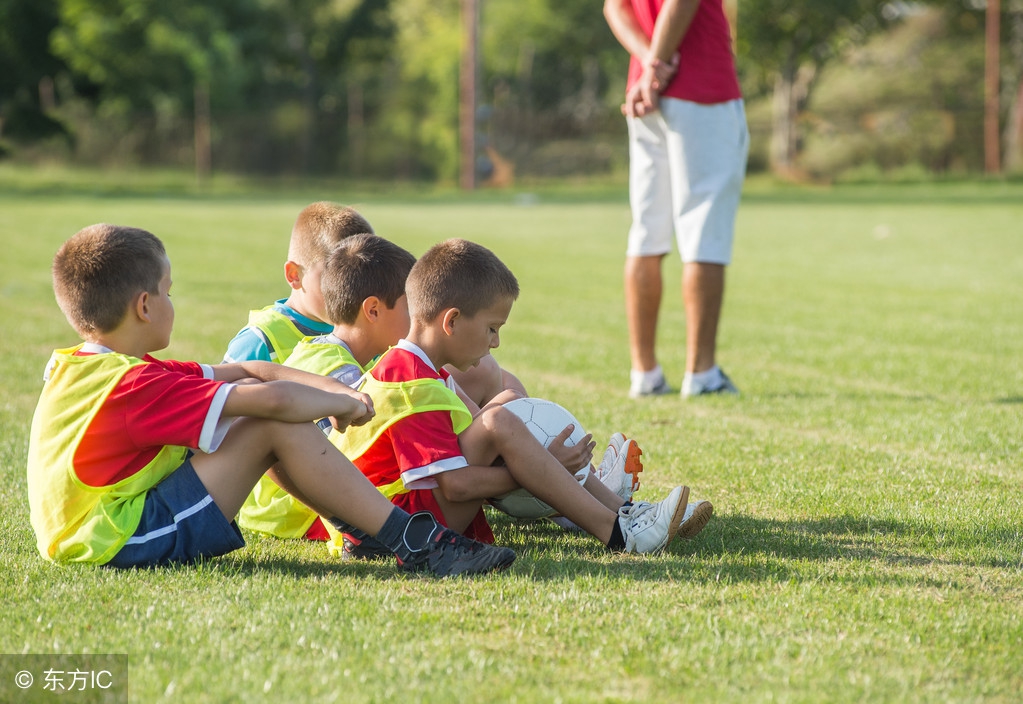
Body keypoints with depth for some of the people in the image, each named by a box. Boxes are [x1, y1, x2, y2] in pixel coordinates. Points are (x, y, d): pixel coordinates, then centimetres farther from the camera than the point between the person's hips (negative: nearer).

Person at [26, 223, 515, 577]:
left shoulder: (83, 367, 11)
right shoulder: (138, 385, -21)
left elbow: (247, 372, 11)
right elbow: (277, 398, -26)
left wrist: (333, 389, 3)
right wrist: (339, 404, -6)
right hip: (125, 542, -10)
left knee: (252, 400, 12)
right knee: (276, 424, -15)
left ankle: (359, 526, 16)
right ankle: (414, 544, -12)